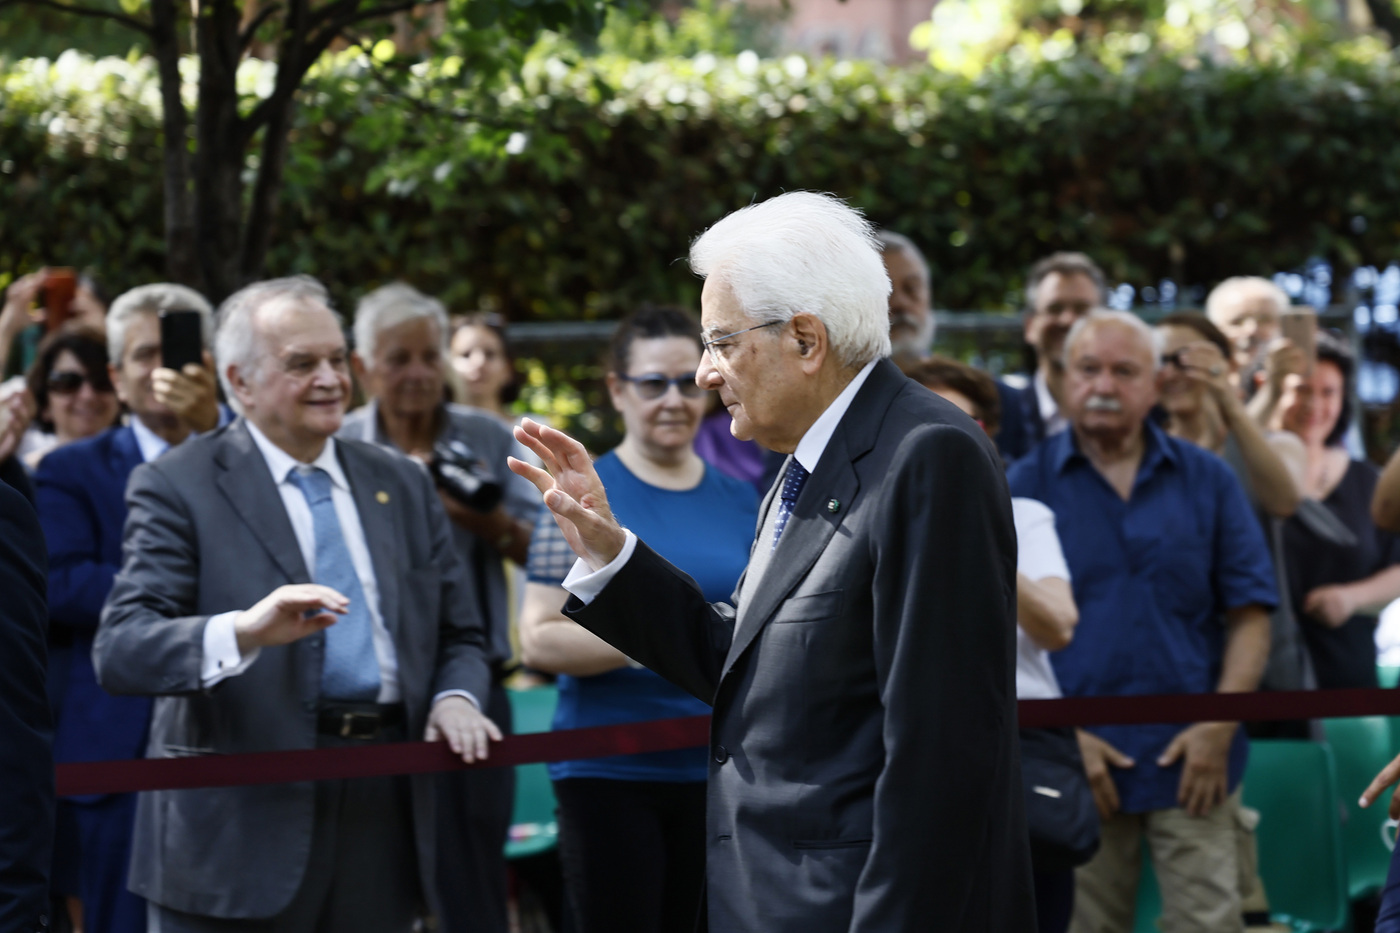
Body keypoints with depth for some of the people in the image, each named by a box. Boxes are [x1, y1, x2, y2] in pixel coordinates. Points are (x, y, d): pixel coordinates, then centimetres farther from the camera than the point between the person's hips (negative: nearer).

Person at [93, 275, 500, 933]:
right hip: (240, 823, -5)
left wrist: (455, 698, -5)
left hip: (385, 821, 5)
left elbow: (460, 637, 19)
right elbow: (120, 651, -14)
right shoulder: (176, 487, -2)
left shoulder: (401, 485, 16)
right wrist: (243, 631, -31)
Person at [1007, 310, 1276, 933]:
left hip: (1192, 762, 0)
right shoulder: (1027, 484, 3)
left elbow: (1250, 614, 5)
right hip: (1075, 764, 0)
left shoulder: (1207, 480, 7)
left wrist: (1219, 728, -6)